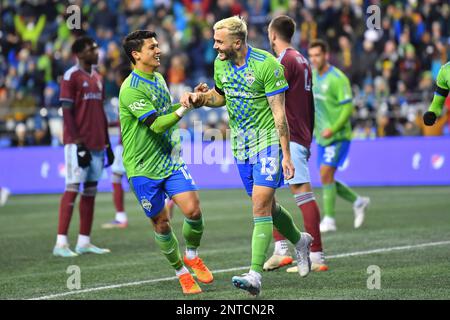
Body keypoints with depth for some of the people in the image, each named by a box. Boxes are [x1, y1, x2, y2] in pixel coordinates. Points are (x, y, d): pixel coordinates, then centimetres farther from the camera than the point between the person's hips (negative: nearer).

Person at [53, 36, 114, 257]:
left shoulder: (97, 78, 16)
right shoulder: (71, 77, -7)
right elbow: (67, 113, -11)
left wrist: (107, 144, 17)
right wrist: (78, 144, -17)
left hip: (96, 144, 8)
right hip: (78, 144, -8)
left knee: (90, 191, 7)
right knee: (72, 189, -10)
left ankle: (84, 242, 11)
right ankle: (61, 243, -10)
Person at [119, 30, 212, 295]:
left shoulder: (159, 79, 12)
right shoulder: (131, 89, -17)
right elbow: (157, 124, -22)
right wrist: (184, 108, -20)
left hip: (170, 160, 6)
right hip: (144, 167, -6)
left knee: (193, 209, -10)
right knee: (161, 223, 2)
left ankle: (192, 255, 16)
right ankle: (181, 273, 19)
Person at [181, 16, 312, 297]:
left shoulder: (267, 65, -18)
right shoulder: (220, 64, 2)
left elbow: (279, 113, -16)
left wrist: (286, 155, -17)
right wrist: (199, 99, 1)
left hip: (268, 139, -7)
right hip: (240, 142, 7)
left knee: (261, 204, -16)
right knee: (265, 205, 13)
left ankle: (255, 275, -21)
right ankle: (299, 241, 40)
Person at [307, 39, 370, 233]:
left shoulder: (337, 78, -15)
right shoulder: (313, 75, 8)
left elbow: (348, 107, -17)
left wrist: (333, 129, -24)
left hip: (338, 136, -8)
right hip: (321, 137, 8)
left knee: (326, 174, -15)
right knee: (326, 179, 7)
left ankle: (329, 220, -8)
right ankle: (358, 201, 27)